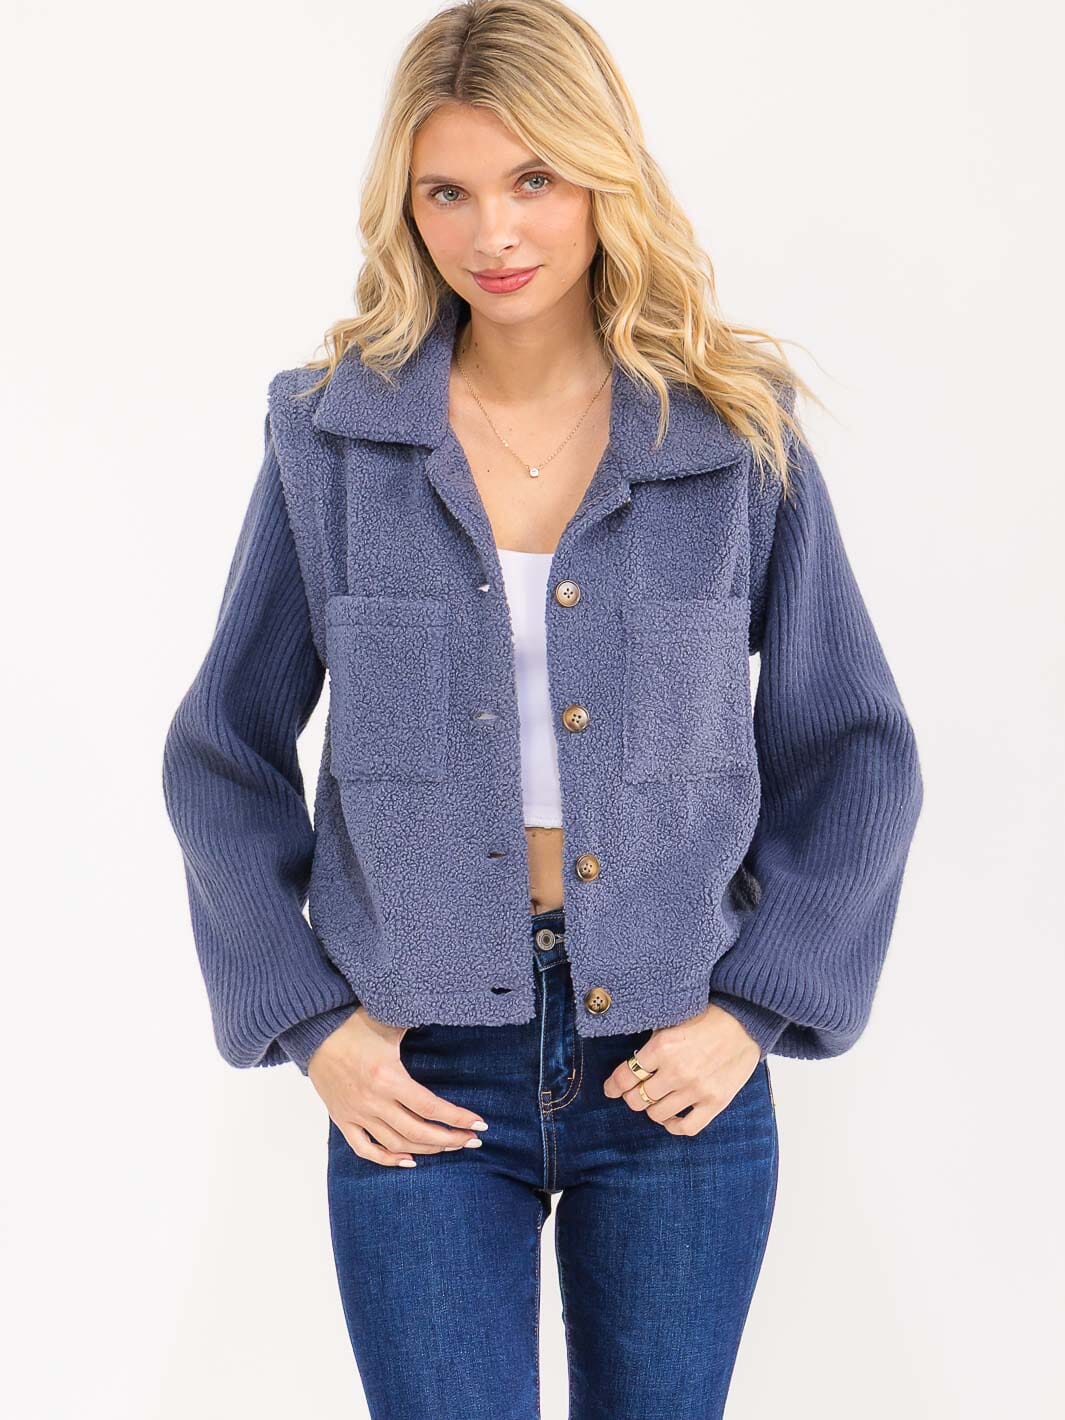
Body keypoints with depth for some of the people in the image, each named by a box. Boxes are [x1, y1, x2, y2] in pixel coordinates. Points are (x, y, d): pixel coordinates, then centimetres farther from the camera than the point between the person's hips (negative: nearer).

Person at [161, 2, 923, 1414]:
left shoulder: (739, 437, -1)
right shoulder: (333, 435, -1)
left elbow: (855, 754, 4)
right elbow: (222, 757, 6)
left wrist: (754, 1008, -3)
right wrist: (308, 1020, -1)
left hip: (675, 1064, 1)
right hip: (420, 1074, 0)